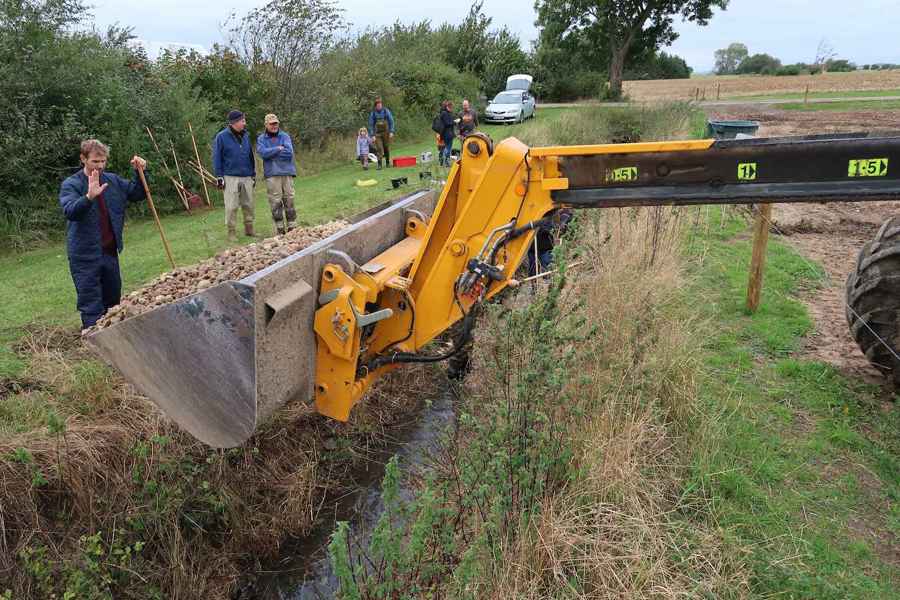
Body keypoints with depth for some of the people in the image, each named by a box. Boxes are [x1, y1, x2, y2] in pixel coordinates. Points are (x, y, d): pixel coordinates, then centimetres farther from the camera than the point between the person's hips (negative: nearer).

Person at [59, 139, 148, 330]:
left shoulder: (113, 180, 7)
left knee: (113, 302, 18)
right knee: (91, 307, -3)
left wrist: (139, 173, -5)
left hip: (110, 251, 6)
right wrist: (89, 197, -44)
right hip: (85, 256, -5)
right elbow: (69, 211, -25)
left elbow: (138, 194, 12)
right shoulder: (70, 185, -8)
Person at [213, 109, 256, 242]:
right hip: (230, 177, -4)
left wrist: (253, 174, 17)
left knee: (248, 204, 8)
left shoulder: (245, 136, 9)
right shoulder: (221, 137, -4)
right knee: (231, 206, -2)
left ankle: (249, 228, 20)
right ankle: (231, 232, 6)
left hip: (247, 177, 5)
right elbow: (217, 158, -2)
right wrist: (219, 177, -6)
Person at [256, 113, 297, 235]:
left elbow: (289, 152, -8)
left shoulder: (285, 136, 8)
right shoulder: (261, 139, 8)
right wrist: (279, 149, -7)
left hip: (287, 172, 1)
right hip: (271, 174, -1)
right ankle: (280, 230, 6)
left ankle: (292, 228, 7)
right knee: (275, 203, -1)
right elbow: (263, 153, -11)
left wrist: (271, 153, -5)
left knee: (289, 201, 0)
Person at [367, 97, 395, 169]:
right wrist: (372, 135, -6)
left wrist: (391, 132, -9)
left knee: (387, 148, 7)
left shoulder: (386, 111, -4)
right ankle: (379, 165, -10)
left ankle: (388, 163, 21)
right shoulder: (373, 113, -2)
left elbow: (391, 122, -1)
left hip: (386, 133, 0)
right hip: (378, 134, 0)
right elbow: (371, 125, 1)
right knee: (379, 149, -9)